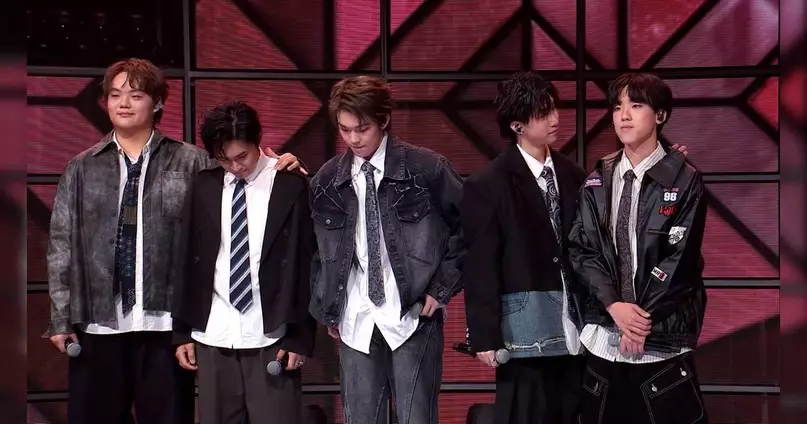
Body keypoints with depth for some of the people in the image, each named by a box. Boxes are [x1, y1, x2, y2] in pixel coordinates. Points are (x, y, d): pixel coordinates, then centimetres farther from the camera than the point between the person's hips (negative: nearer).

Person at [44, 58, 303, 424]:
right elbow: (61, 243, 8)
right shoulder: (82, 168, 10)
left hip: (166, 322, -1)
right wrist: (61, 319, 3)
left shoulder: (191, 163, 5)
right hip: (96, 324, 2)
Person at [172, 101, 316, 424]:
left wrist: (300, 336, -4)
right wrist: (182, 332, 7)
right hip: (213, 337, 3)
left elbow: (305, 265, -1)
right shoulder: (203, 187, 6)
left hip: (271, 338, -3)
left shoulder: (291, 185, -2)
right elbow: (188, 262, 9)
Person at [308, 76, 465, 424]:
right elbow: (317, 251, 15)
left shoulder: (426, 168, -5)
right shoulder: (327, 182, 5)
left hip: (413, 317, -3)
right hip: (354, 324, 3)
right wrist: (326, 311, 10)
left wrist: (444, 288, -2)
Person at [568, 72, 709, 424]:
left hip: (663, 337, -4)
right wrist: (614, 305, -13)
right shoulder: (597, 181, 8)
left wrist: (642, 319, -14)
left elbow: (679, 259, -9)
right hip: (603, 334, 4)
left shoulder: (685, 181, -4)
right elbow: (582, 249, 2)